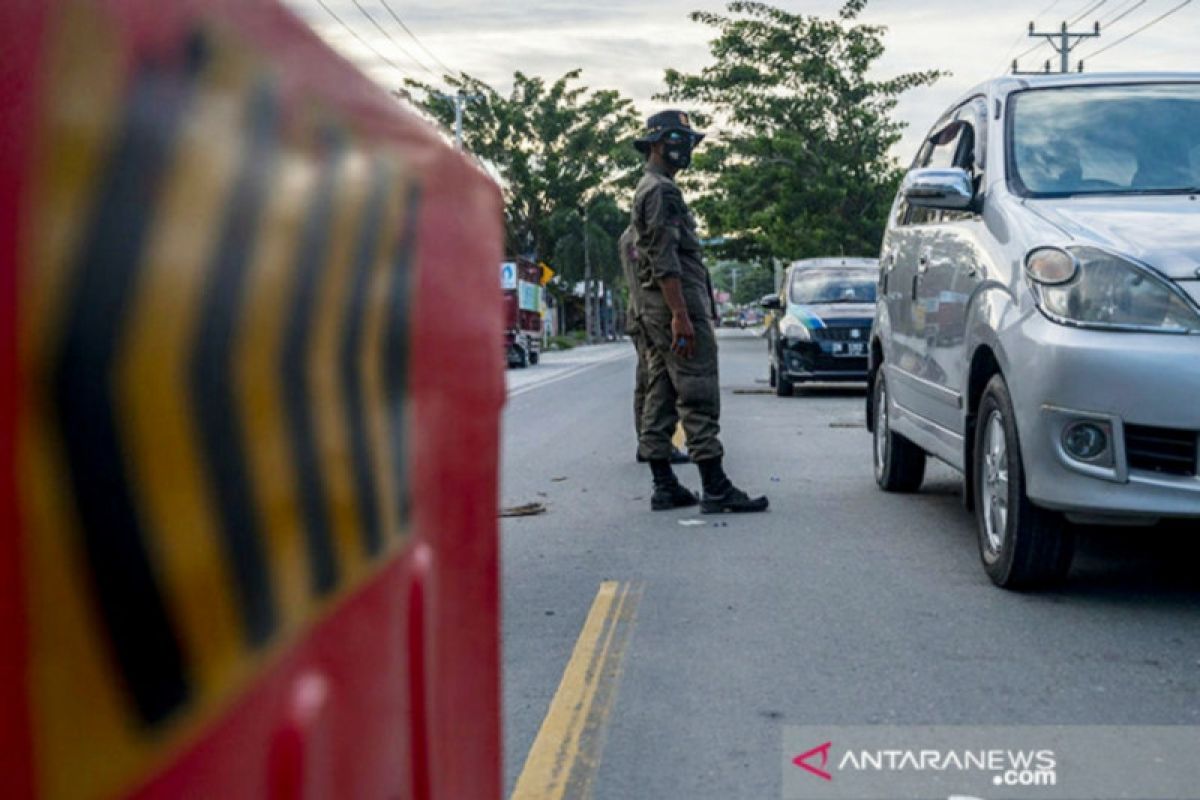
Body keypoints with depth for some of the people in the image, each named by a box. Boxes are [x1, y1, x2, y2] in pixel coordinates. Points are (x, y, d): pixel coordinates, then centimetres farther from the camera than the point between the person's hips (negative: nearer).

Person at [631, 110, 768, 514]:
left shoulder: (648, 189, 22)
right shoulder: (662, 190, -10)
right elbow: (664, 259, -19)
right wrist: (681, 315, -24)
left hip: (655, 311, 11)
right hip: (678, 302, -11)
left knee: (660, 398, 8)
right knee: (698, 397, -11)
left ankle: (665, 488, 11)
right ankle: (716, 490, -12)